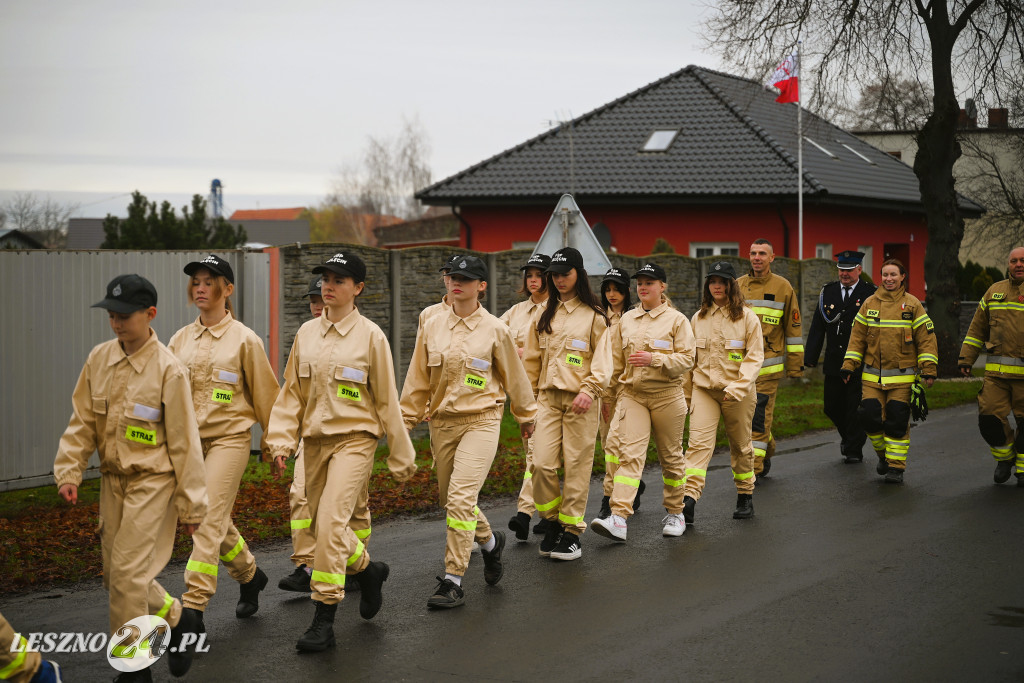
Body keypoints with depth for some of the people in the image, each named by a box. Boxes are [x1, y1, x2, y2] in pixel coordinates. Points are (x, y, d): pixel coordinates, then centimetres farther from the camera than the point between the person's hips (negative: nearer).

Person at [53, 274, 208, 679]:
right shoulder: (99, 360, 1)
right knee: (115, 574, 9)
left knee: (128, 573, -10)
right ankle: (177, 621, 30)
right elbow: (82, 422, 8)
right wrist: (69, 471, -3)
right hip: (113, 479, 6)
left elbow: (184, 441, -10)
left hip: (153, 481, -6)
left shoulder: (168, 369, -14)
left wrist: (192, 505, -8)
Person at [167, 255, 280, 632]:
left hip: (229, 438, -5)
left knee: (209, 521, -13)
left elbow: (265, 393, 2)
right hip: (187, 440, 5)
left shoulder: (244, 339, -4)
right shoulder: (180, 340, 8)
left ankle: (193, 609, -12)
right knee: (217, 522, 14)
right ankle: (249, 575, 38)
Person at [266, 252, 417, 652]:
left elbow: (386, 401, -2)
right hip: (315, 441, 5)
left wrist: (401, 458, 2)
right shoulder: (306, 333, 7)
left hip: (355, 440, -5)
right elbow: (292, 392, 11)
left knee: (331, 523, -17)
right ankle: (368, 569, 40)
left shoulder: (370, 336, -5)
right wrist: (281, 440, 0)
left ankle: (324, 620, -10)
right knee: (322, 526, 11)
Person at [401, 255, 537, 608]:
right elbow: (418, 379, 11)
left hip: (481, 421, -5)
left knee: (460, 498, -16)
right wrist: (406, 419, 10)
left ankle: (453, 581, -9)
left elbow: (514, 376, 8)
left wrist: (526, 416, 17)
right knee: (449, 499, 13)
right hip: (442, 423, 5)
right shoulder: (431, 327, 6)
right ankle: (490, 541, 42)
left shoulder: (495, 330, -3)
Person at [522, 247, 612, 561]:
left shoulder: (593, 314, 1)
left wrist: (589, 389, -16)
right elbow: (532, 358, 18)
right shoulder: (545, 314, 15)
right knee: (542, 464, -5)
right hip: (547, 397, 4)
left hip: (580, 400, -4)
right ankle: (553, 522, 13)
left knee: (577, 465, -1)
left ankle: (571, 531, 7)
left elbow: (603, 358, -3)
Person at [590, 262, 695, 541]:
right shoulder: (626, 320, 10)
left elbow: (686, 358, -8)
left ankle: (675, 512, 27)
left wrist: (654, 359, -19)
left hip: (667, 395, -2)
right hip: (632, 395, 2)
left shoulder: (677, 319, 0)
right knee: (629, 454, -12)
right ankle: (619, 518, -22)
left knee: (671, 456, 9)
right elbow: (616, 358, 18)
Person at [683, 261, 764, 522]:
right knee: (698, 443, -13)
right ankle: (688, 501, -23)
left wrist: (739, 386, -19)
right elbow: (690, 358, 17)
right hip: (704, 389, 2)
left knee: (740, 446, 10)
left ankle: (745, 497, 28)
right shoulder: (698, 318, 10)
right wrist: (686, 394, 17)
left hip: (737, 393, -2)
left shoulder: (747, 317, -1)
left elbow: (754, 357, -6)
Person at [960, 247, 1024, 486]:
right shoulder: (995, 291, 12)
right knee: (989, 417, -3)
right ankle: (1004, 457, 22)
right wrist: (966, 359, 12)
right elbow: (977, 329, 17)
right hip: (996, 371, 3)